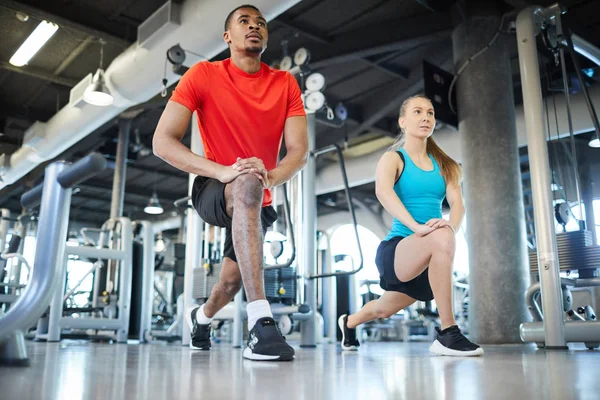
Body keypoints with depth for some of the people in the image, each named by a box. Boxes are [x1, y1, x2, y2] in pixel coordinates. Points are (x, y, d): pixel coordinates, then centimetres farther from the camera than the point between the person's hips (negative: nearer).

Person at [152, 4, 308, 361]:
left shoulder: (285, 84, -2)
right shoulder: (203, 75, -9)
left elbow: (300, 151, -10)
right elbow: (162, 141, -16)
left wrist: (271, 176, -32)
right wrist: (222, 171, -31)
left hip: (258, 202, 4)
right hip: (212, 192, -4)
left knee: (232, 282, 15)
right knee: (247, 185, -39)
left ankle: (201, 317, 54)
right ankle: (261, 323, -44)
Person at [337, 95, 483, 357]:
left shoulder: (444, 165, 11)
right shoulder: (393, 158, -2)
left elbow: (457, 203, -4)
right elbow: (383, 191, -23)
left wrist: (450, 227, -27)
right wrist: (417, 226, -38)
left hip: (429, 258, 5)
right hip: (397, 249, -5)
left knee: (385, 309, 20)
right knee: (441, 238, -35)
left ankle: (349, 323, 54)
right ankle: (447, 333, -25)